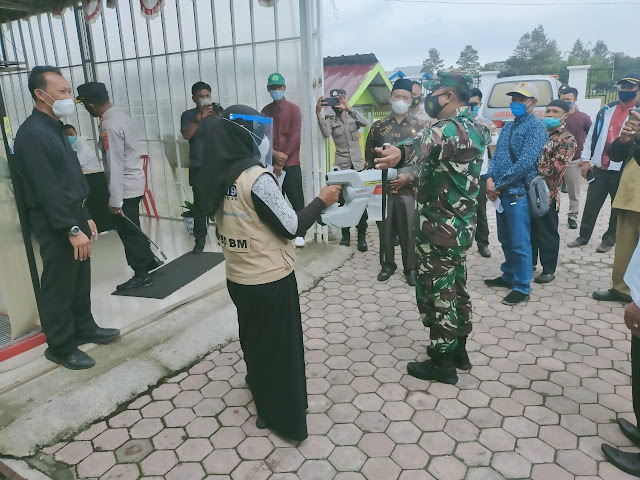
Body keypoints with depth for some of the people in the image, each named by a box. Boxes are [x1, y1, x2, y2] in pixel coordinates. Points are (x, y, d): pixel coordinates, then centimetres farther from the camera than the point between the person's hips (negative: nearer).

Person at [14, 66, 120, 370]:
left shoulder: (55, 128, 14)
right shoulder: (33, 134, -17)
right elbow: (47, 189, -22)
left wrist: (85, 218, 16)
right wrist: (72, 229, -22)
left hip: (73, 216, 9)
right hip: (55, 225, -9)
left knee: (80, 281, 19)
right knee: (58, 287, 3)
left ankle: (84, 329, 35)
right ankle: (60, 348, 17)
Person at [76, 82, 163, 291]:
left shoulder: (109, 127, -21)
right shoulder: (120, 116, 7)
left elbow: (115, 166, -23)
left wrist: (115, 200, -19)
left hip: (125, 187, -9)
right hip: (133, 183, 9)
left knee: (127, 231, 2)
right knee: (132, 228, 20)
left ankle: (142, 275, 13)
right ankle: (149, 259, 33)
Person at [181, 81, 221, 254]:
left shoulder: (218, 112, 7)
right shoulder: (188, 115, 6)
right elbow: (186, 135, -11)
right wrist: (199, 118, -23)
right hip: (198, 167, 0)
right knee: (199, 202, -2)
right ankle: (200, 238, 5)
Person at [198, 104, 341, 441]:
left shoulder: (218, 177, 1)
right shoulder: (257, 177, -22)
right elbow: (292, 227, -18)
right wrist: (322, 201, -5)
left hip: (238, 278, 8)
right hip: (271, 279, -7)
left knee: (253, 340, 24)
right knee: (280, 347, 9)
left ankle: (265, 406, 45)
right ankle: (285, 418, 25)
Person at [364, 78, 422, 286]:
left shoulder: (418, 126, 3)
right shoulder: (379, 126, 6)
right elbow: (369, 156, 9)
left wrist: (409, 177, -13)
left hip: (408, 188, -1)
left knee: (408, 230, 4)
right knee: (385, 228, 10)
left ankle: (410, 268, 19)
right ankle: (387, 264, 26)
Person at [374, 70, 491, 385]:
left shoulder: (450, 128, -22)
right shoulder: (476, 128, 10)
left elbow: (429, 141, -47)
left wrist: (400, 154, -67)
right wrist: (415, 178, 33)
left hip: (440, 229, -10)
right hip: (461, 225, 10)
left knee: (437, 296, 3)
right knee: (456, 290, 20)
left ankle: (442, 363, 17)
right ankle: (459, 351, 35)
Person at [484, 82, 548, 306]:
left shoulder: (536, 127, -9)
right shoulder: (508, 127, 16)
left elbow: (525, 162, -19)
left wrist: (498, 184, -15)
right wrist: (490, 179, -6)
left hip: (518, 193, -8)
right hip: (502, 193, 8)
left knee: (519, 242, -1)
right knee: (506, 240, 17)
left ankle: (522, 287, 9)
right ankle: (509, 276, 32)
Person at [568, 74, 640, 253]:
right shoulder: (606, 110, 10)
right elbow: (592, 134, 10)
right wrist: (586, 159, 3)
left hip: (622, 170, -3)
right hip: (599, 168, 3)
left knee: (618, 207, 9)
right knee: (591, 204, 8)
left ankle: (609, 239, 21)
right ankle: (584, 236, 19)